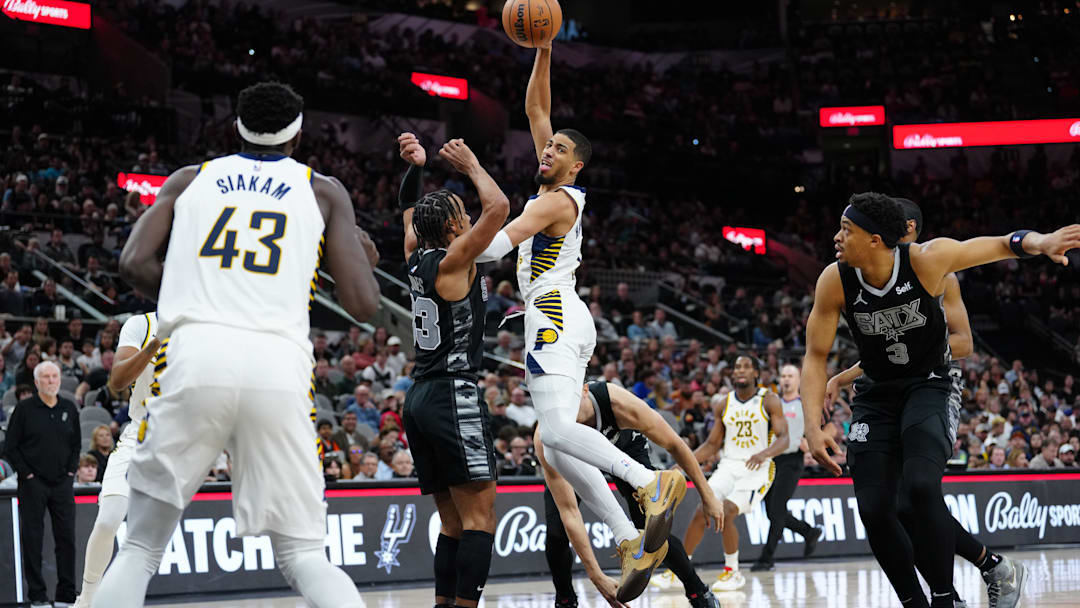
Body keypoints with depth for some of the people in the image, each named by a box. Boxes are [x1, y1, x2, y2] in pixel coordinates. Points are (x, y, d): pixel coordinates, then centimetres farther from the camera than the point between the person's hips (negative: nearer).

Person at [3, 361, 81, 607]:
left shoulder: (69, 409, 9)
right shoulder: (24, 409, -3)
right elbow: (10, 448, -2)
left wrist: (71, 470, 5)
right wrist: (27, 474, -8)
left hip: (62, 483, 3)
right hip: (32, 483, -3)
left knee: (67, 538, 2)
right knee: (32, 539, -2)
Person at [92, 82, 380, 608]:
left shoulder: (189, 180, 21)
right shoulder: (323, 191, 17)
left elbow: (134, 263, 6)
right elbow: (363, 306, 9)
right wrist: (363, 259, 31)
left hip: (194, 355, 0)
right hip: (279, 365, 0)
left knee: (139, 551, 11)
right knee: (303, 557, 6)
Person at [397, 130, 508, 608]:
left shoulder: (417, 257, 12)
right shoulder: (452, 262, -9)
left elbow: (410, 207, 30)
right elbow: (497, 207, -16)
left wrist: (415, 167, 15)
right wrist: (471, 167, -2)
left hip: (420, 398, 9)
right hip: (453, 395, -9)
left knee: (454, 522, 10)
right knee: (480, 515, -11)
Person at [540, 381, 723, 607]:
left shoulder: (622, 404, -42)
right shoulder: (545, 441, -41)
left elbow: (674, 445, -23)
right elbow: (569, 512, -40)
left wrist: (707, 496, -16)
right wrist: (596, 576, -44)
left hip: (625, 443, 0)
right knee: (556, 531, -18)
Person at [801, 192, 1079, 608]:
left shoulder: (926, 260, -23)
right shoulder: (835, 282, -17)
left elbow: (1000, 245, -14)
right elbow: (815, 357, -8)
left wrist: (1037, 242, -38)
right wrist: (813, 427, -20)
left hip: (927, 387, -3)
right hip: (875, 396, 3)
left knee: (922, 486, -27)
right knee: (873, 510, -7)